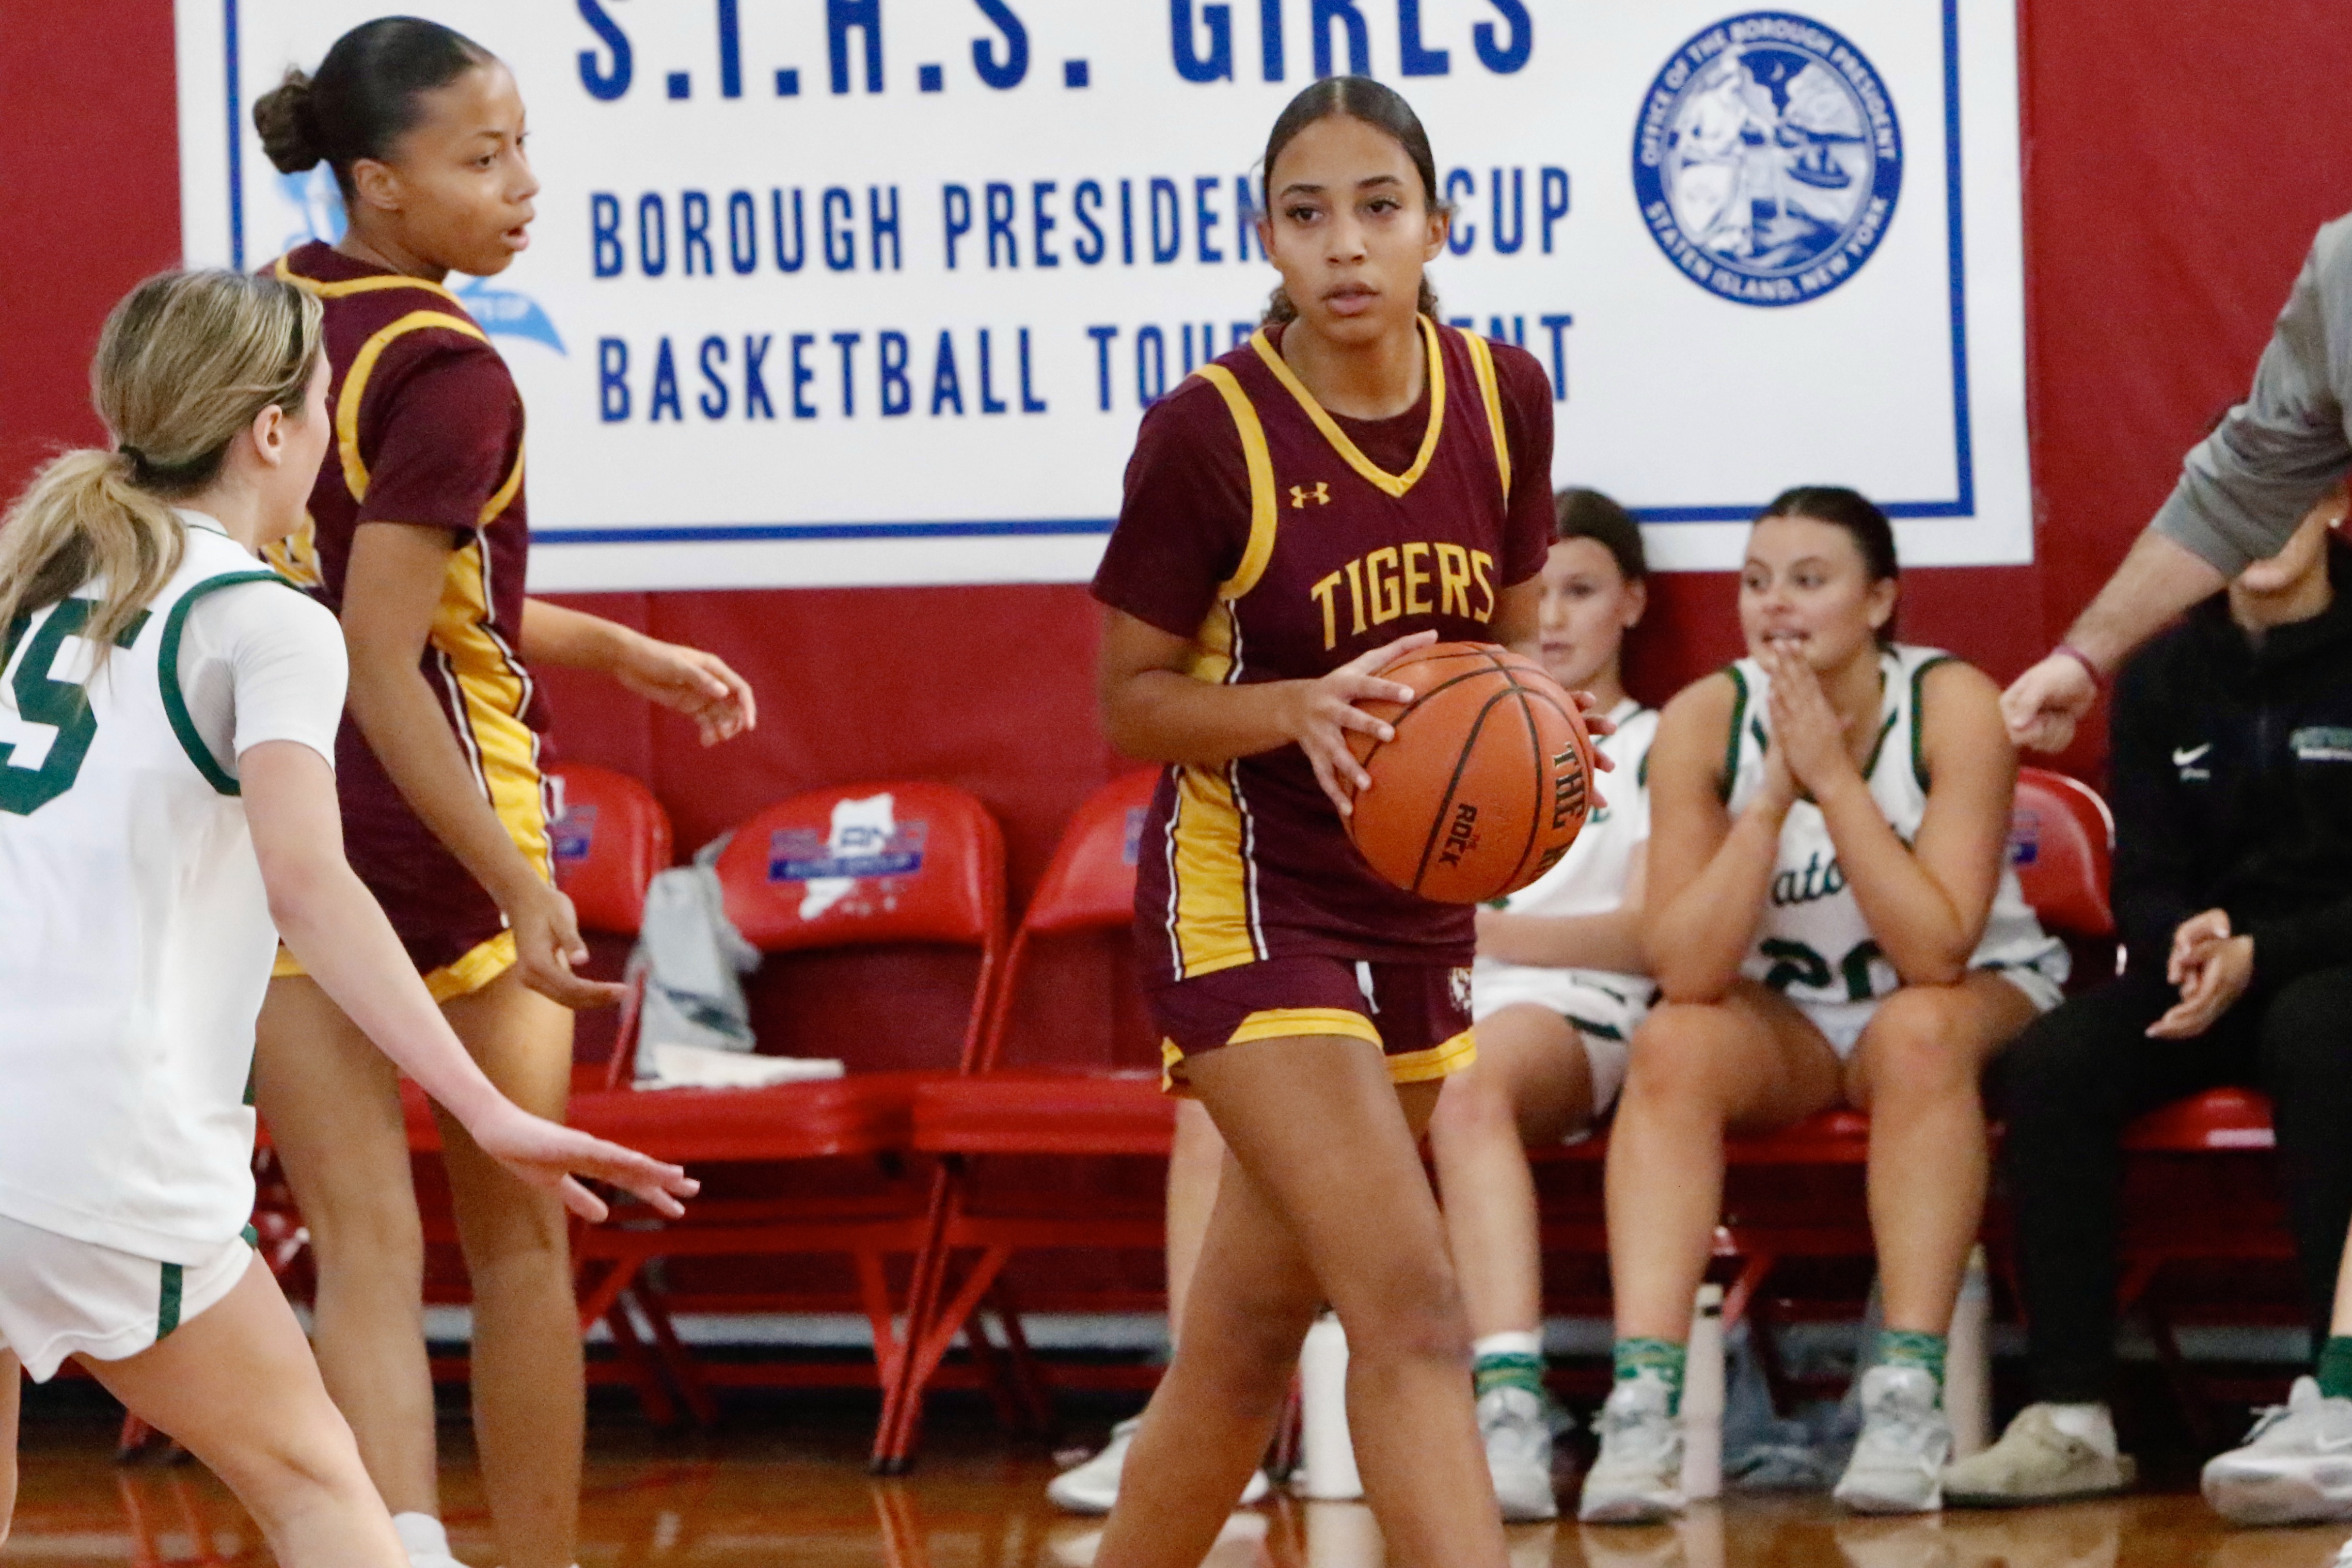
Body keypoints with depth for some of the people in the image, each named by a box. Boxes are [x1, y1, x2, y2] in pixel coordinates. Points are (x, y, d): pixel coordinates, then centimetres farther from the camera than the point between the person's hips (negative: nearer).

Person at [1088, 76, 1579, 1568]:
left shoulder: (1504, 398, -1)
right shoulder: (1209, 430, -15)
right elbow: (1132, 700, -6)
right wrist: (1300, 707, -25)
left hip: (1414, 911, 6)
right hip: (1250, 903, -6)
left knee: (1251, 1332, 14)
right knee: (1413, 1310, -19)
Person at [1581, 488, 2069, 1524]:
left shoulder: (1952, 707, -20)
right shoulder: (1705, 721, -14)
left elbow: (1938, 952, -29)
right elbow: (1685, 972, -22)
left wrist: (1834, 778, -33)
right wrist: (1771, 796, -30)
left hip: (1979, 1001, -2)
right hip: (1786, 1015, 2)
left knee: (1918, 1030, -35)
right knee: (1672, 1047, -27)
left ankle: (1908, 1397, -36)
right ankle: (1643, 1404, -36)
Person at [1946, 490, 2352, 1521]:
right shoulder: (2163, 675, 9)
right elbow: (2145, 882, 9)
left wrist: (2259, 955, -23)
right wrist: (2188, 943, -16)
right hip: (2204, 974, 4)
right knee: (2049, 1063, -25)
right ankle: (2070, 1419, -26)